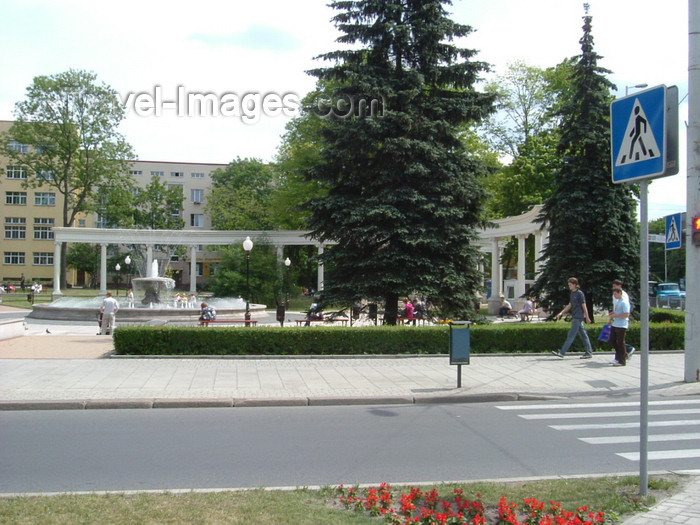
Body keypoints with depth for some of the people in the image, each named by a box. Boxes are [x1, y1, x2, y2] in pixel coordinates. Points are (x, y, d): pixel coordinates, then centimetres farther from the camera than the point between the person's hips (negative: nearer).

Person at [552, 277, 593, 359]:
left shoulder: (580, 293, -11)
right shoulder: (572, 294, 14)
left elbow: (584, 306, -11)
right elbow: (569, 305, 20)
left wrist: (587, 318, -9)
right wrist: (561, 313, 13)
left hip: (578, 318, -9)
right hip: (575, 317, 9)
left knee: (571, 335, -8)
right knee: (583, 335, 10)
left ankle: (562, 353, -9)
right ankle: (589, 353, 14)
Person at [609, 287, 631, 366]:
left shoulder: (624, 302, -14)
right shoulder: (617, 301, 17)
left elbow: (626, 314, -22)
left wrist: (615, 315, -19)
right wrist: (612, 313, 11)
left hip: (622, 326, -10)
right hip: (615, 325, 10)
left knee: (620, 342, -4)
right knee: (614, 341, 13)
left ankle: (622, 361, 3)